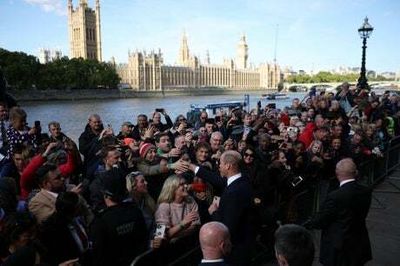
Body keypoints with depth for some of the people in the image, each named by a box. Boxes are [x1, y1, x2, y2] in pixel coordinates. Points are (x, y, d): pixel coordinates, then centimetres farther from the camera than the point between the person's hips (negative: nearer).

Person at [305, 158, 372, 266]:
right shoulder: (366, 191, -8)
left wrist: (306, 224, 4)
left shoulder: (334, 196, -28)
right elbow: (361, 215, 6)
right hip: (360, 248, 6)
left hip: (339, 250, -6)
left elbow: (321, 221, -16)